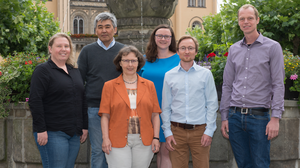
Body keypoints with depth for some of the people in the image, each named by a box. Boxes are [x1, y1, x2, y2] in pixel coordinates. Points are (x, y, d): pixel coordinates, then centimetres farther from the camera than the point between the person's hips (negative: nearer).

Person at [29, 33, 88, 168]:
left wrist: (84, 126, 14)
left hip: (74, 133, 7)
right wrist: (41, 130, -17)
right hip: (52, 133, -7)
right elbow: (35, 101, -12)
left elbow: (82, 100, 20)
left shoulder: (75, 71, 16)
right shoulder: (43, 70, -5)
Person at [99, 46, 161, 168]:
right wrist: (105, 138, -7)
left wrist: (156, 138, 1)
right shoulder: (110, 86, 6)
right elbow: (105, 116, 2)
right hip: (118, 141, -2)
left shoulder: (149, 85, 10)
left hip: (143, 141, 2)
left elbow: (155, 115, 8)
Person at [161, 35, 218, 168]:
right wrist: (167, 132, 2)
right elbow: (165, 107, 9)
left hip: (200, 130, -1)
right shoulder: (169, 75, 8)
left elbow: (212, 104, 3)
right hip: (177, 131, 1)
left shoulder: (205, 74, 4)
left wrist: (209, 131, -4)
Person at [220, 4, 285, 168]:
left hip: (259, 117, -4)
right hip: (235, 116, 4)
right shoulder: (234, 50, 13)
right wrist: (224, 117, 10)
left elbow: (278, 85, -4)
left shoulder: (272, 47, 0)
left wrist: (275, 118, -12)